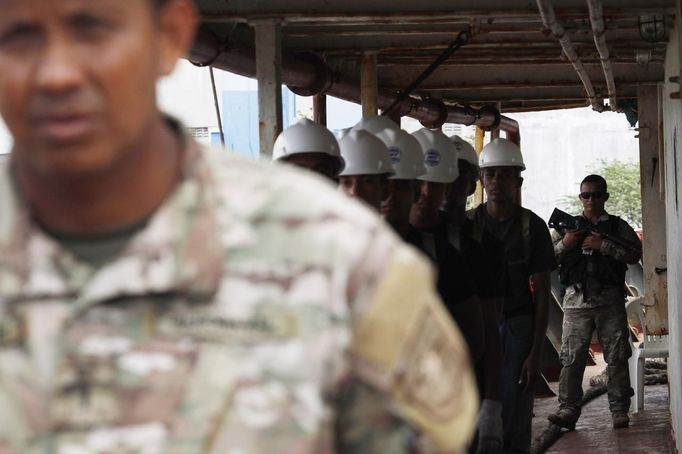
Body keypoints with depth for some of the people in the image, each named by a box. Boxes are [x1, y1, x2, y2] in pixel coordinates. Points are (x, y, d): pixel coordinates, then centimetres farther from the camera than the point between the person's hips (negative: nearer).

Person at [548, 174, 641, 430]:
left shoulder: (618, 226, 10)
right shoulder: (567, 226, 15)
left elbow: (635, 254, -4)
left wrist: (603, 245, -12)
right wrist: (564, 243, -7)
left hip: (610, 302, -1)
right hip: (576, 301, 1)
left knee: (617, 357, 0)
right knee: (572, 358, -4)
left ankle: (620, 411, 5)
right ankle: (568, 410, -4)